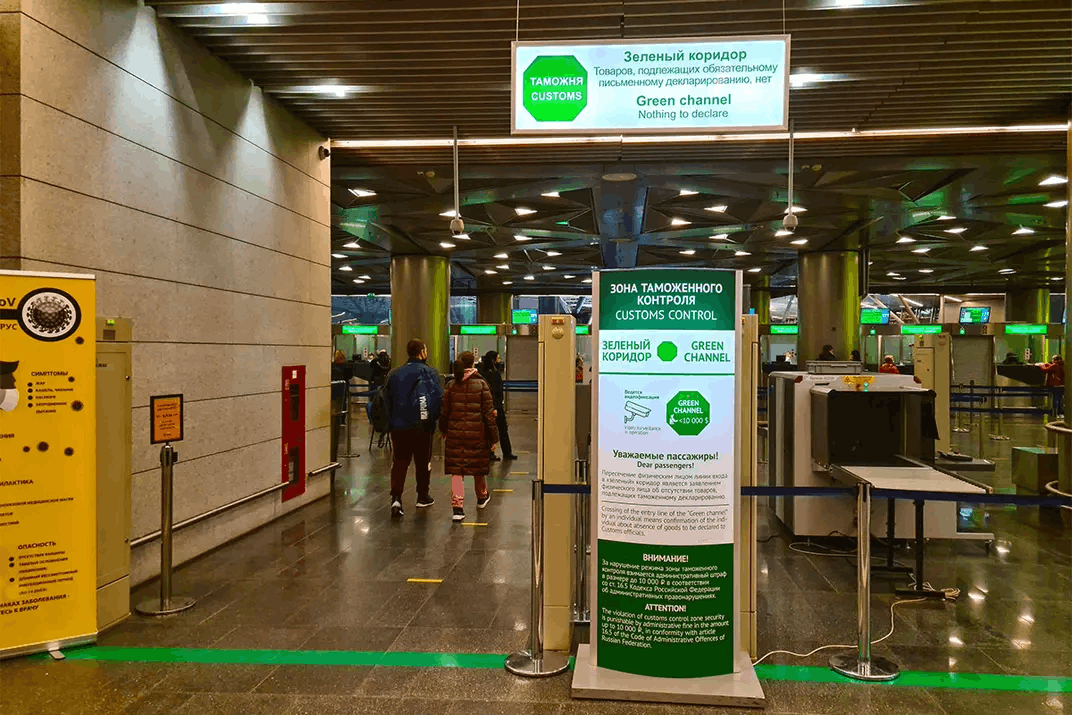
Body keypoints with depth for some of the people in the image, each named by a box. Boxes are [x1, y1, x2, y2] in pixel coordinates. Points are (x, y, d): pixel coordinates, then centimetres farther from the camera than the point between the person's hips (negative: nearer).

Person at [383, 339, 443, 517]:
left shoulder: (394, 373, 6)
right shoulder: (429, 373, -8)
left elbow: (386, 399, 9)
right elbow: (438, 399, -14)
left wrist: (391, 421, 13)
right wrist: (434, 418, 1)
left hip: (398, 426, 3)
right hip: (422, 427, -3)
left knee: (399, 461, 6)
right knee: (423, 462, 12)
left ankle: (396, 497, -12)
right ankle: (422, 497, 25)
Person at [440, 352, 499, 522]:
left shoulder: (451, 386, 0)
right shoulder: (481, 385, -6)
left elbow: (444, 411, 5)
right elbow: (488, 412, -6)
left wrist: (444, 430, 21)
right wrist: (493, 437, 0)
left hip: (455, 434, 1)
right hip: (477, 435, -1)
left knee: (456, 471, 2)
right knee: (478, 468, 18)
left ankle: (457, 507, -6)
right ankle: (482, 497, 40)